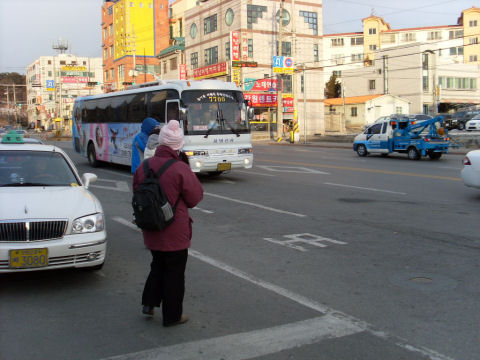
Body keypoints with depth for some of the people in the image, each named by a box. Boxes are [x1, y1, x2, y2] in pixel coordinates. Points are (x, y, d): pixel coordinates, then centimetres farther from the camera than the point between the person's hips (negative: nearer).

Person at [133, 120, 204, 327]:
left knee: (158, 265, 26)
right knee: (175, 272, 9)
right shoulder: (181, 169, -21)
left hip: (151, 231, 5)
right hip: (174, 233, -5)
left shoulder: (144, 167, -3)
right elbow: (196, 197, -10)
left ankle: (149, 302, 21)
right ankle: (172, 316, 18)